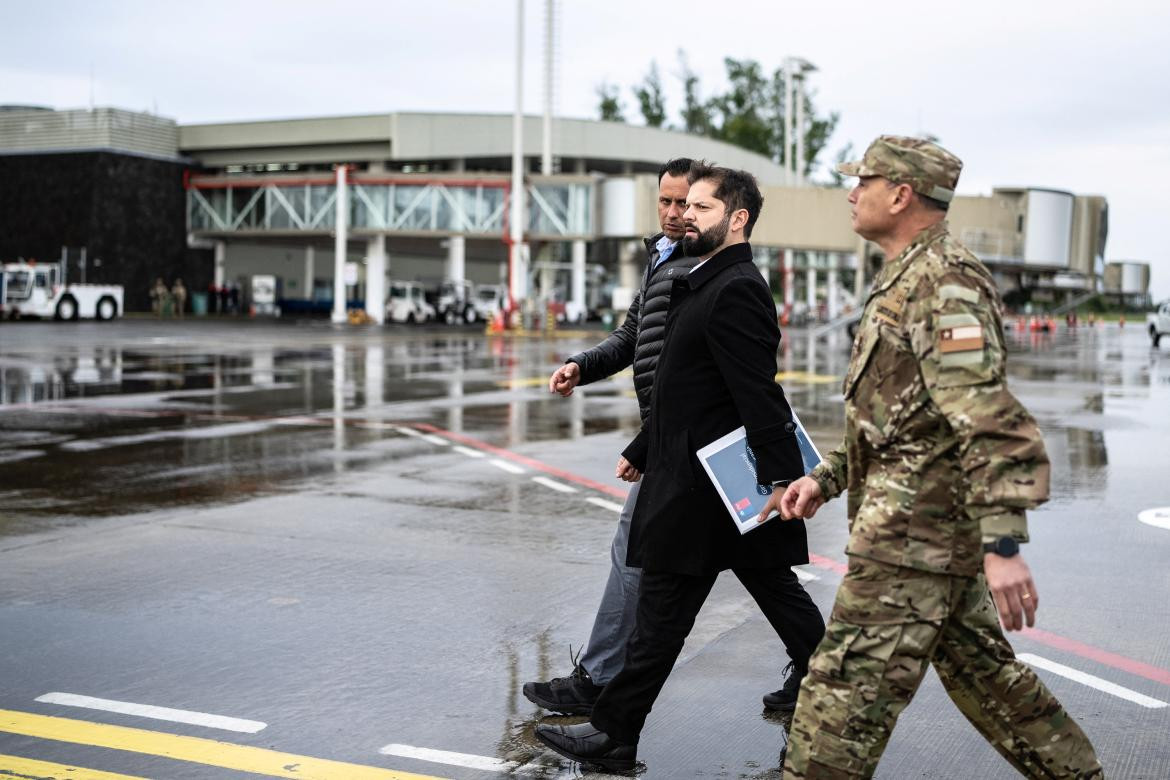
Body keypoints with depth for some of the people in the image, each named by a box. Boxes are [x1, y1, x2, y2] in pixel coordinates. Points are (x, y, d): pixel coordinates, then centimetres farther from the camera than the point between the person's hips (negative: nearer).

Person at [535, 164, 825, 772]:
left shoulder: (735, 291, -17)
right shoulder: (706, 285, 16)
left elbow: (760, 397, -23)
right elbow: (679, 389, 22)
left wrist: (780, 482, -25)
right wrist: (642, 450, 24)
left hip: (701, 489, -10)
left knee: (661, 614, -1)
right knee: (777, 592, 16)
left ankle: (614, 735, 9)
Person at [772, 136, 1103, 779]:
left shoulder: (943, 283, -16)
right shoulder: (905, 281, 18)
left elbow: (990, 419, -25)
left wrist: (1003, 544, -30)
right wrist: (824, 478, 18)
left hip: (912, 535, -11)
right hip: (943, 533, 11)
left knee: (842, 696, -6)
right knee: (980, 672, 20)